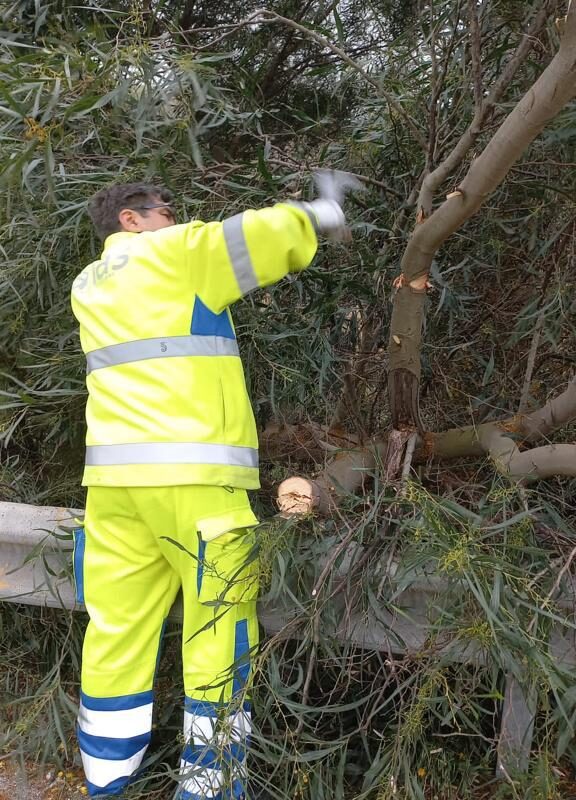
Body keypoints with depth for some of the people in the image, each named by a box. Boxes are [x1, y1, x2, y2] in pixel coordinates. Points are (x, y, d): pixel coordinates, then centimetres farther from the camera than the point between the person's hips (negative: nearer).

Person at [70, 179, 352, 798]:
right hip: (194, 474, -7)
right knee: (218, 640, 1)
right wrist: (320, 216, 20)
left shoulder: (89, 287, 23)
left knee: (116, 640, 8)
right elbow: (275, 235, 2)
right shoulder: (175, 253, 3)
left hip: (113, 477, 7)